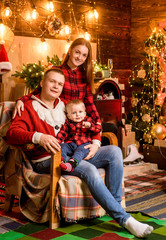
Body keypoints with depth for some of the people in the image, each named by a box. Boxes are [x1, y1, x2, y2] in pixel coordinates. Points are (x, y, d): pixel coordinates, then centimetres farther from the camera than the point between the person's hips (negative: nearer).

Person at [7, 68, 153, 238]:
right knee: (89, 170, -31)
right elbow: (12, 133, -13)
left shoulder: (65, 106, 21)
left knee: (114, 151, -10)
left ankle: (115, 203, -12)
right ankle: (124, 218, -25)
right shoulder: (30, 107, 4)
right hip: (47, 160, -6)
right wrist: (38, 137, -31)